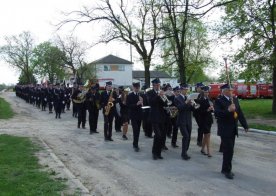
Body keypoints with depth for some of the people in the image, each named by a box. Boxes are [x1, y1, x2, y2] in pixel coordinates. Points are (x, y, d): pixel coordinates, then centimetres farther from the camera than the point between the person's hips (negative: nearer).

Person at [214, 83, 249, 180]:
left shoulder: (235, 99, 10)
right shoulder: (219, 101, -10)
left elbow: (240, 112, 13)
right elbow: (217, 114, -22)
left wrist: (245, 125, 11)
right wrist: (228, 110, -32)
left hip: (233, 129, 7)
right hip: (225, 129, -7)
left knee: (229, 150, 13)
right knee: (228, 150, -7)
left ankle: (225, 169, 26)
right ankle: (227, 170, 8)